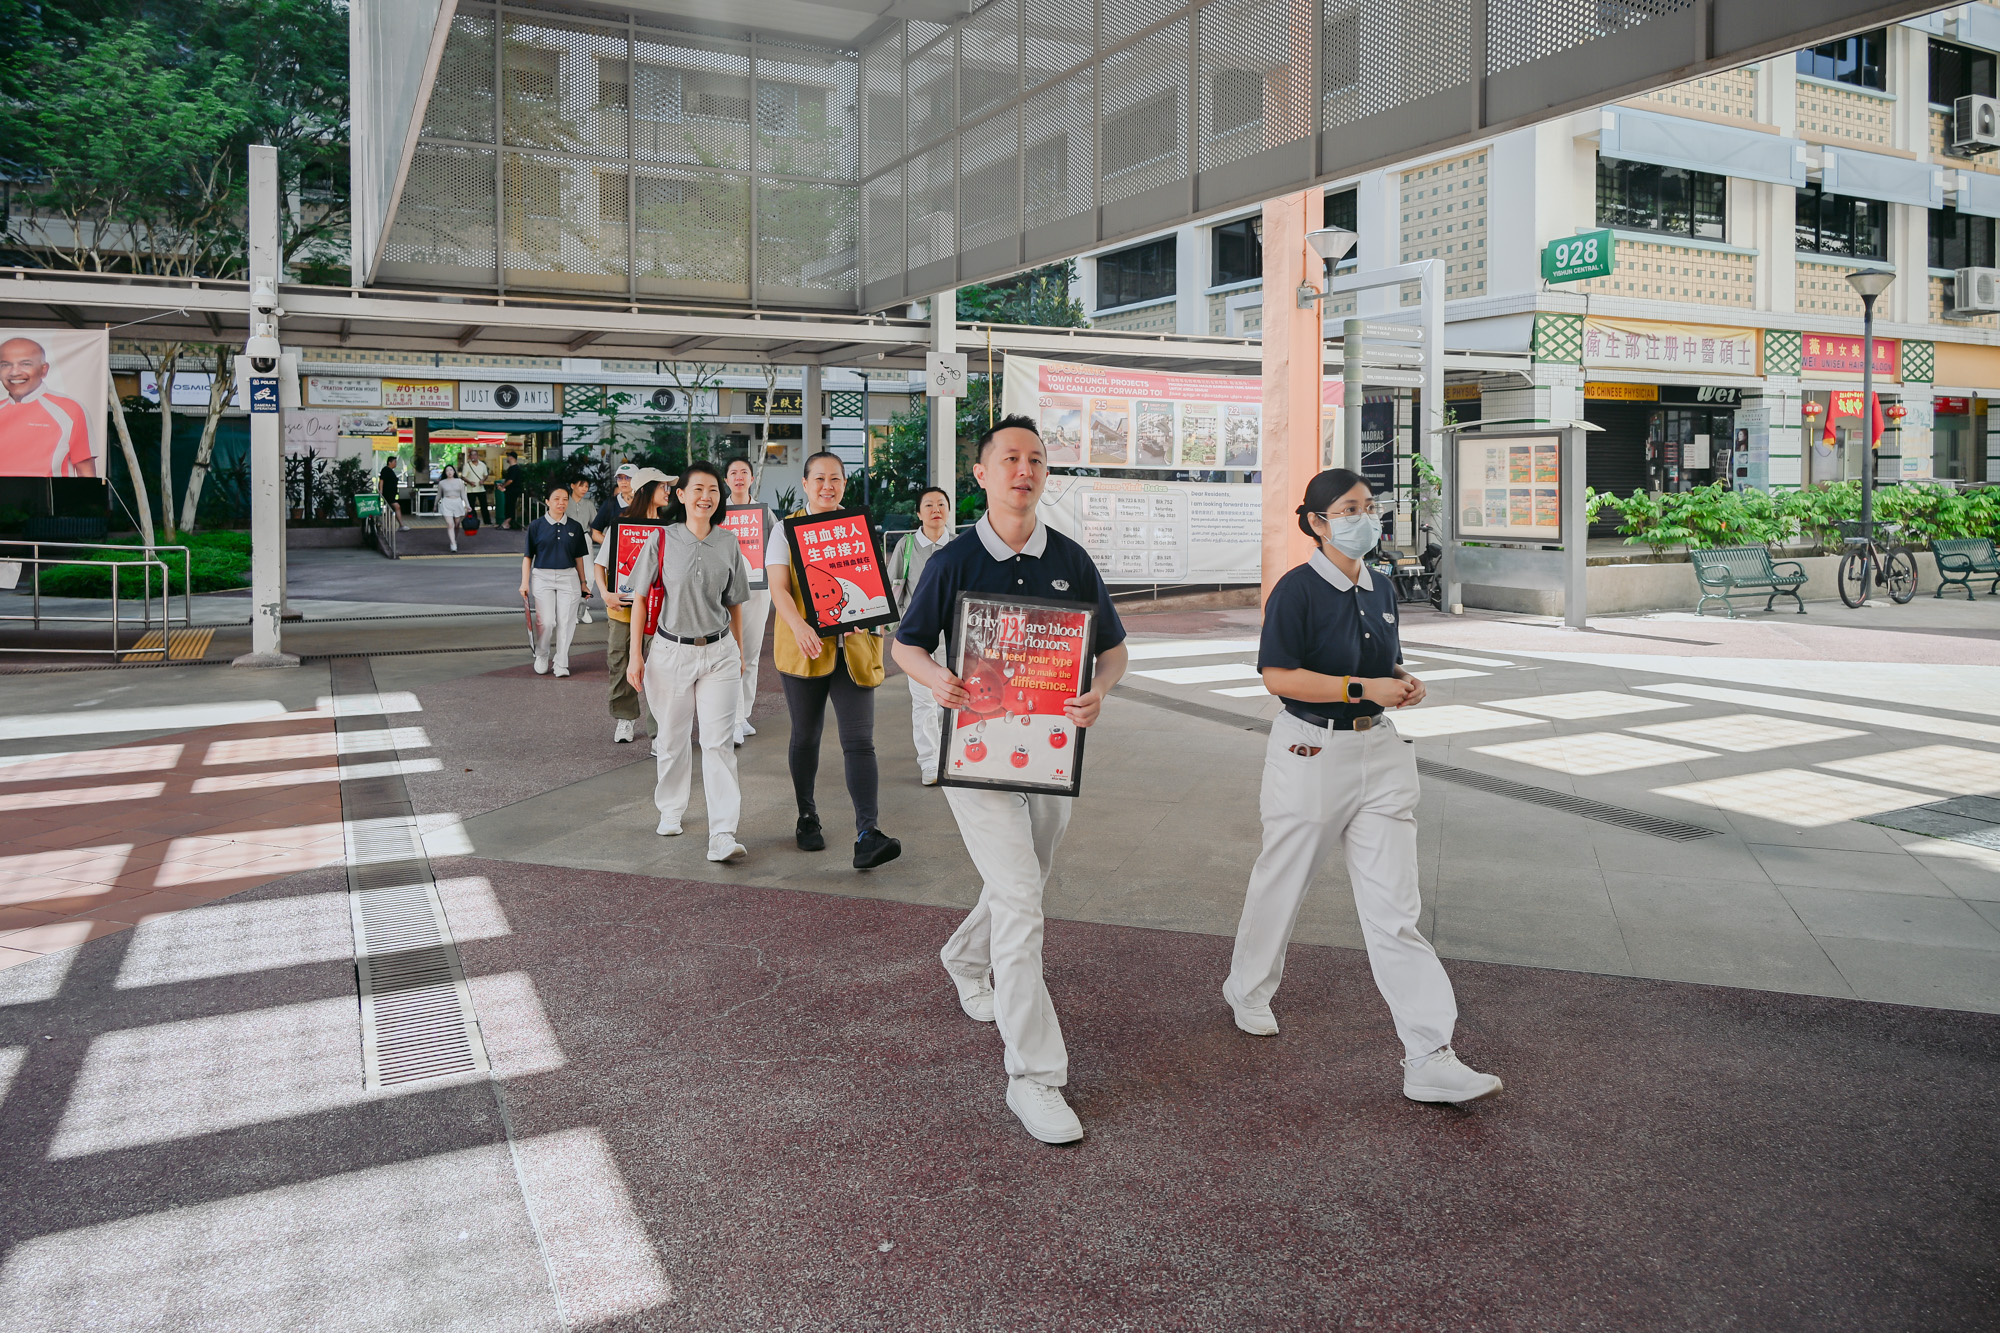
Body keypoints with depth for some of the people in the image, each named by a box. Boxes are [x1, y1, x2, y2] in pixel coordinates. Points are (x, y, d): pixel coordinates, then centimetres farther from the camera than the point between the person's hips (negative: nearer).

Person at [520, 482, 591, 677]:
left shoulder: (575, 527, 7)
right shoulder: (536, 526, 1)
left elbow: (579, 557, 12)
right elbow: (528, 556, 3)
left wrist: (583, 583, 13)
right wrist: (525, 582, -3)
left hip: (568, 577, 2)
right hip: (542, 577, -2)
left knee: (566, 622, 0)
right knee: (546, 622, -8)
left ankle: (561, 664, 11)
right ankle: (541, 657, 17)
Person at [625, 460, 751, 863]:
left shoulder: (728, 543, 3)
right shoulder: (662, 540, -3)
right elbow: (640, 599, 0)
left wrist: (739, 651, 16)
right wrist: (635, 655, -4)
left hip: (719, 652, 1)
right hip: (671, 651, -1)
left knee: (719, 741, -7)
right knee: (671, 739, 12)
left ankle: (723, 834, -10)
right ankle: (671, 811, 35)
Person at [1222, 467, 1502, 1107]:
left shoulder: (1381, 589, 11)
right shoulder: (1297, 589, -11)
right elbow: (1278, 676, -18)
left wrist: (1403, 683, 1)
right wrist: (1363, 688, -22)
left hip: (1379, 752, 6)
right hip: (1310, 753, -5)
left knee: (1395, 910, 1)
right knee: (1281, 884, 13)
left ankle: (1430, 1060, 0)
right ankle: (1247, 992, 40)